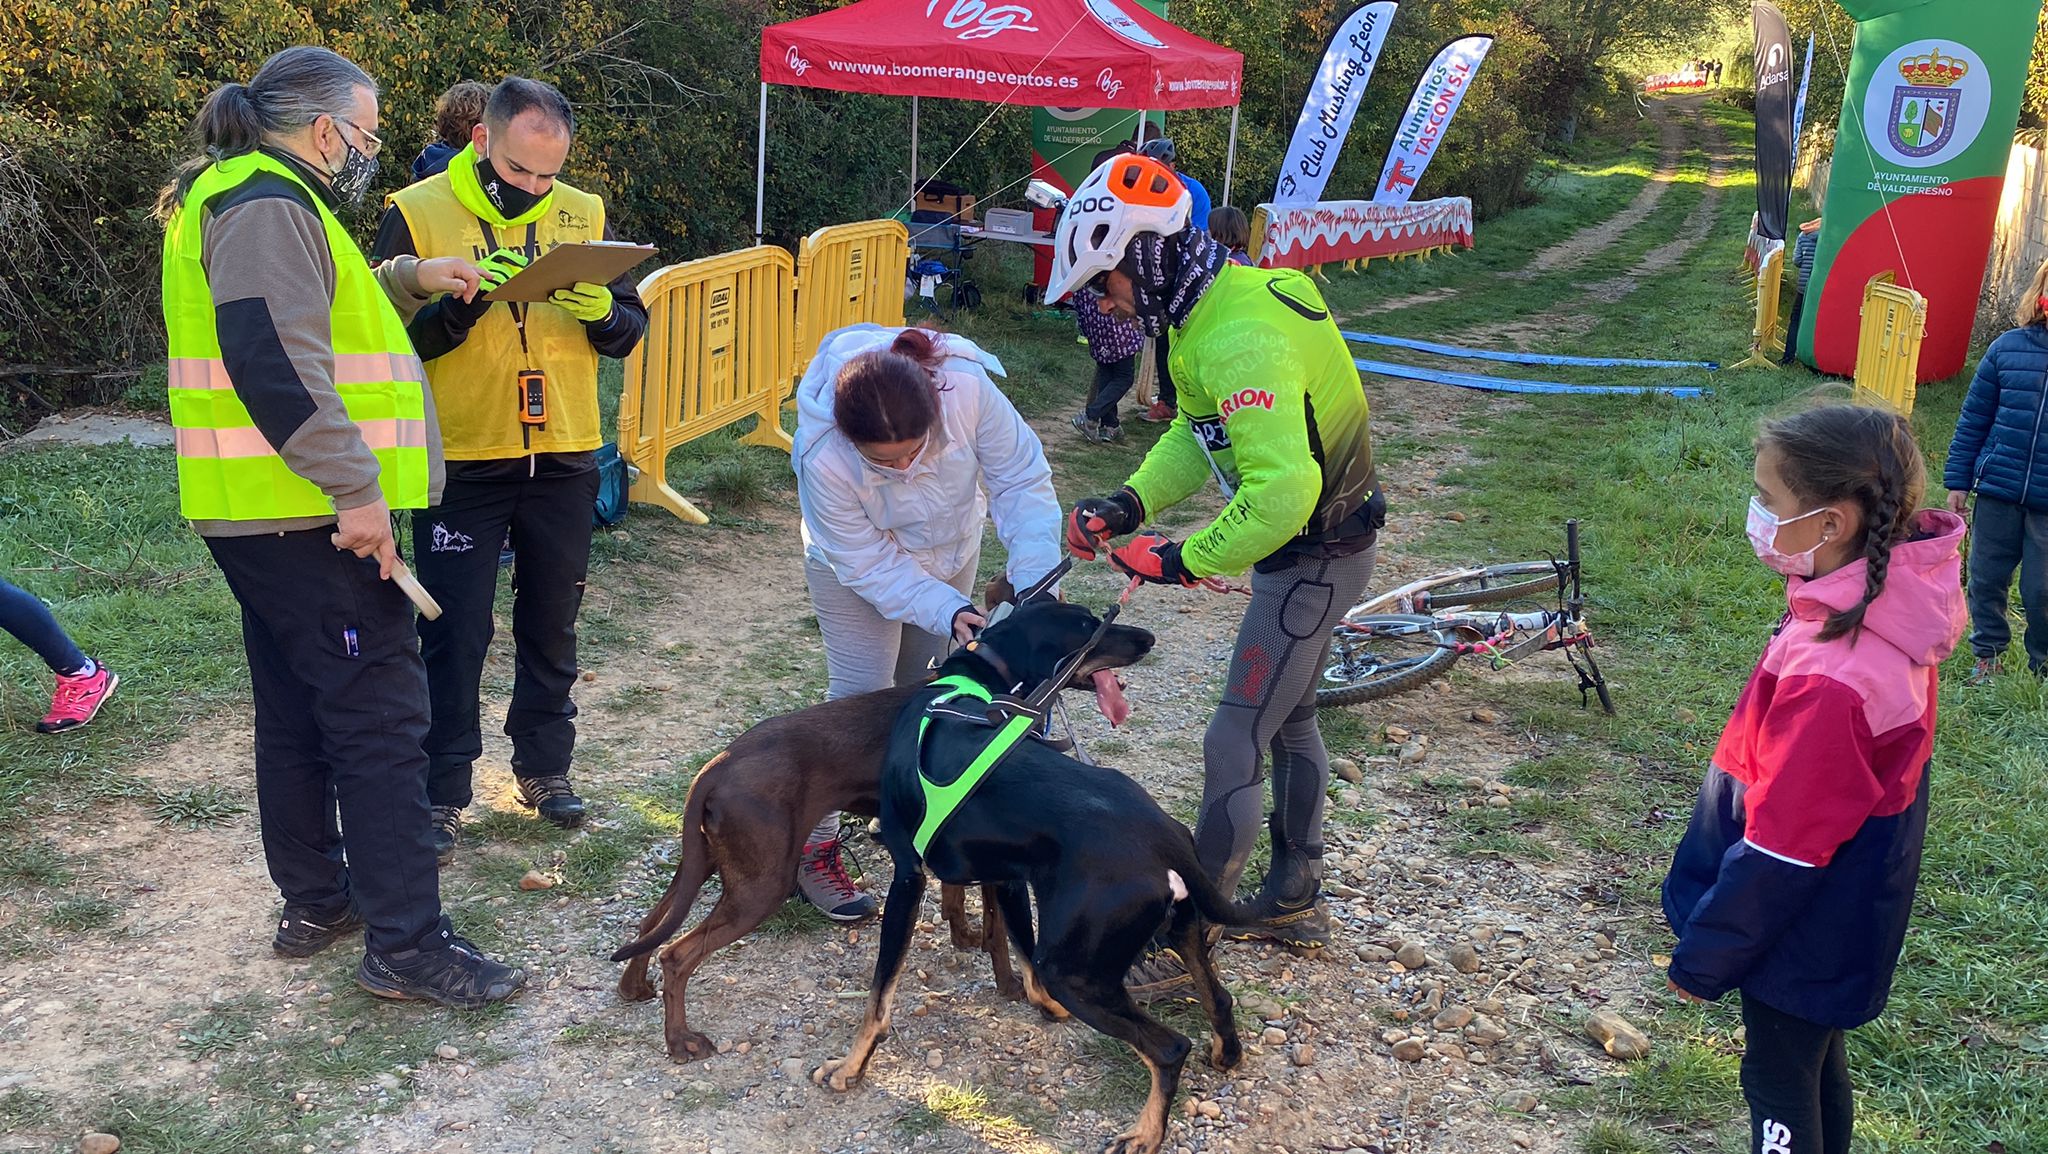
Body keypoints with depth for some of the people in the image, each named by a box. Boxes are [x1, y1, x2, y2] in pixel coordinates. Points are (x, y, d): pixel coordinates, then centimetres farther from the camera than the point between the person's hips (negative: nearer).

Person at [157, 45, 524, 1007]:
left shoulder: (252, 200, 18)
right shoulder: (269, 208, -15)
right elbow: (275, 364, -27)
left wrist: (407, 280, 19)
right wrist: (355, 488, -26)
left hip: (260, 517, 11)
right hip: (307, 518, -11)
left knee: (298, 711, 18)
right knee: (380, 719, -7)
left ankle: (314, 901, 30)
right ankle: (406, 945, -3)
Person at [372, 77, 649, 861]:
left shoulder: (582, 215, 4)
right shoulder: (417, 213, -7)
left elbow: (630, 331, 5)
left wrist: (599, 310, -17)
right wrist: (465, 300, -26)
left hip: (564, 458, 4)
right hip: (461, 464, -3)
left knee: (551, 623, 15)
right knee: (455, 633, 2)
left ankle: (544, 767, 31)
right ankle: (443, 792, 15)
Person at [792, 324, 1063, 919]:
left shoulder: (968, 388, -39)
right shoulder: (822, 459, -41)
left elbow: (1022, 481, -26)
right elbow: (870, 567, -29)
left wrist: (1035, 578, -34)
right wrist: (946, 611, -38)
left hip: (951, 548, 3)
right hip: (859, 565, -3)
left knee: (924, 688, 16)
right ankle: (812, 849, 7)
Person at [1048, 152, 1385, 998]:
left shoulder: (1239, 339, -31)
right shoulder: (1217, 307, 2)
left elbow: (1282, 490, -39)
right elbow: (1195, 434, 10)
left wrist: (1186, 561, -28)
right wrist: (1129, 502, -6)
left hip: (1312, 557, -11)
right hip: (1310, 547, 11)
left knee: (1235, 746, -5)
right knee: (1289, 720, 22)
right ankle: (1294, 902, 39)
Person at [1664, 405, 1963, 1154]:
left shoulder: (1830, 680, -36)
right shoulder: (1893, 608, -10)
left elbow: (1778, 852, -26)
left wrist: (1703, 958, -12)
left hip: (1801, 935, -8)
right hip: (1842, 916, 8)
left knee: (1781, 1082, 13)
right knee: (1816, 1066, 25)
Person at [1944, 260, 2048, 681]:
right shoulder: (2008, 348, -1)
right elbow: (1973, 420, 6)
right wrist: (1957, 480, 5)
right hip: (1997, 491, 2)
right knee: (1987, 578, 12)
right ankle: (1988, 653, 31)